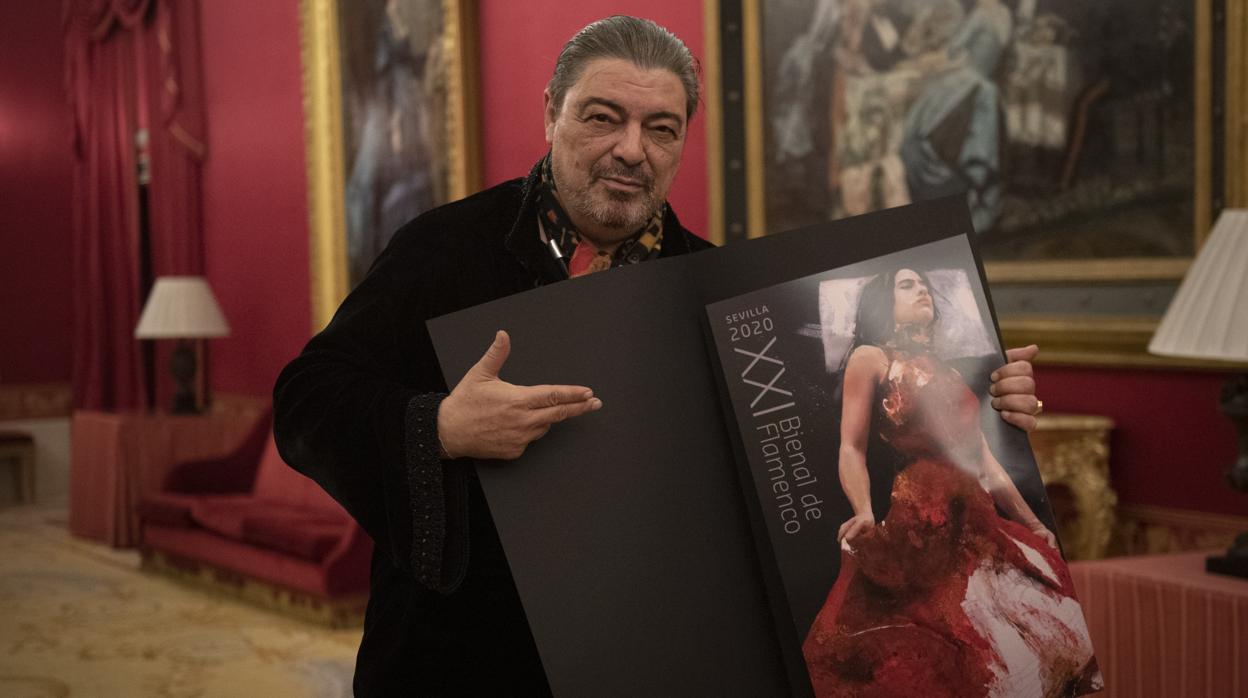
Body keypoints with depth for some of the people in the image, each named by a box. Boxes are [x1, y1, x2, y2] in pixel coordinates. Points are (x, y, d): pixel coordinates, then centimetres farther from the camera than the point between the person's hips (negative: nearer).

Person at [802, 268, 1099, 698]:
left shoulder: (946, 372, 26)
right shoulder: (870, 358, 6)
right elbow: (852, 449, -5)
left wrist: (1036, 527, 20)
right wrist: (865, 514, -22)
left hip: (978, 523, 7)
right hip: (921, 520, -7)